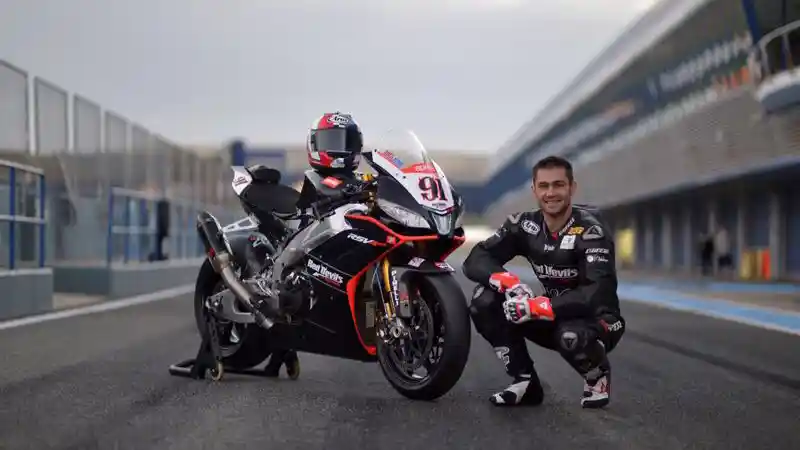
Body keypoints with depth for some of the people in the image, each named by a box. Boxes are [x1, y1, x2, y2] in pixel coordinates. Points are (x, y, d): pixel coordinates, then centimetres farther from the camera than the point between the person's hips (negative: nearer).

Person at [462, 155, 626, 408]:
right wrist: (508, 281, -33)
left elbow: (599, 294, -33)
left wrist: (540, 307, -41)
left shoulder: (590, 231, -21)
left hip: (597, 320, -5)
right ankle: (525, 383, -5)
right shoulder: (524, 224, -6)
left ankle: (597, 375, -4)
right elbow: (475, 261, -12)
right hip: (553, 318, 5)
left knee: (571, 335, -41)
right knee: (484, 300, -16)